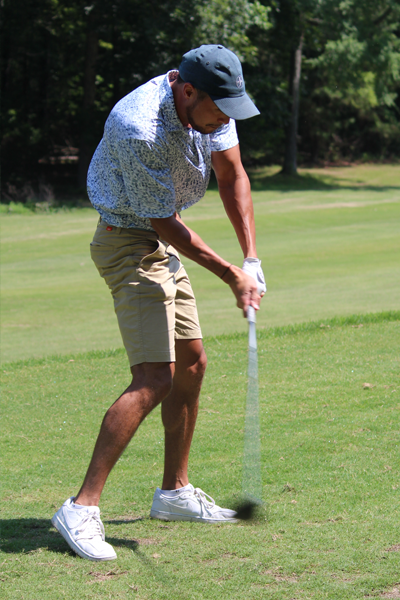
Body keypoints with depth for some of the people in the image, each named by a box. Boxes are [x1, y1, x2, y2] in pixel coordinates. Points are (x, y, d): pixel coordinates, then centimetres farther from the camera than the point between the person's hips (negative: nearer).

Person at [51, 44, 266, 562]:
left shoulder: (210, 106, -7)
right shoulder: (141, 131, -32)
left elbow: (232, 176, 4)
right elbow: (164, 224, -23)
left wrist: (251, 258, -4)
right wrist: (231, 275, -15)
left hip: (162, 244, 9)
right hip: (129, 243, -9)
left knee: (191, 363, 13)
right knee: (154, 379, -17)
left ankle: (175, 492, 27)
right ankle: (81, 508, -17)